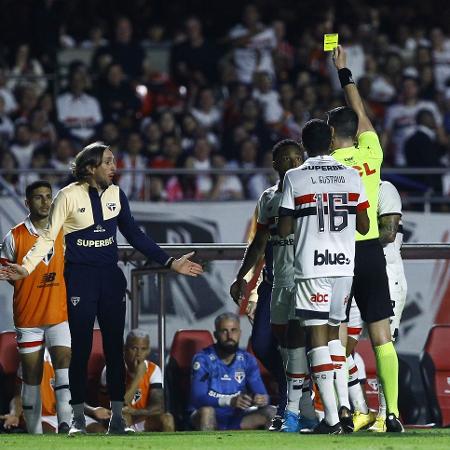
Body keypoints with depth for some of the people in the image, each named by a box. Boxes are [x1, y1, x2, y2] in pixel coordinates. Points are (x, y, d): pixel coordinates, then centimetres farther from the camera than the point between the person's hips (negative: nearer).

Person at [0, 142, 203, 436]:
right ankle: (78, 418, 5)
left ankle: (117, 417, 7)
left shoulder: (116, 195, 5)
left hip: (111, 277, 4)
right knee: (81, 348, -2)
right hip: (80, 277, -4)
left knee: (114, 347, 2)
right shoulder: (70, 196, -6)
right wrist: (26, 268, -18)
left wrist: (170, 262, 6)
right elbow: (49, 237, -5)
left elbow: (135, 235, 11)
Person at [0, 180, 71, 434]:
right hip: (27, 317, -2)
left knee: (64, 363, -15)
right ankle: (34, 432, 7)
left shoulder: (61, 233, 7)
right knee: (32, 376, 1)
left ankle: (65, 423, -22)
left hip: (59, 314, 2)